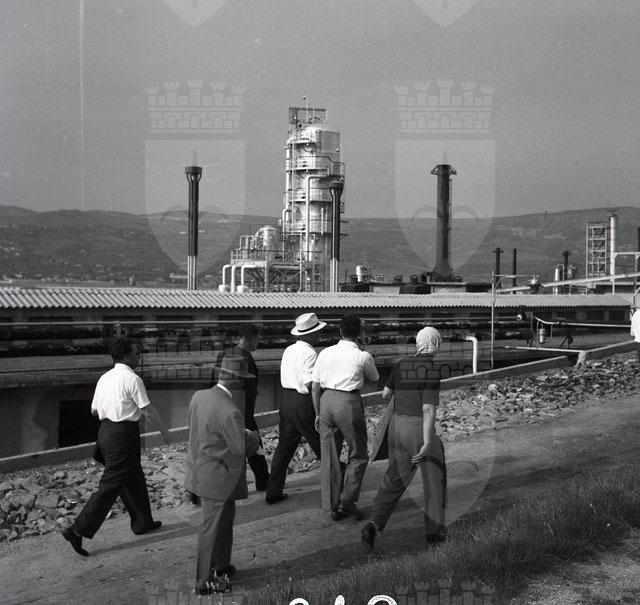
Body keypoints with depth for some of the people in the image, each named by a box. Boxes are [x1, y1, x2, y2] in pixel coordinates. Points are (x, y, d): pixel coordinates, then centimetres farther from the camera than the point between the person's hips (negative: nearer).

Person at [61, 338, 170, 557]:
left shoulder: (105, 378, 9)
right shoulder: (132, 379, -15)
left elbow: (94, 410, 15)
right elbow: (148, 410, -12)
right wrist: (164, 430, 0)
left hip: (106, 429, 9)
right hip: (123, 434, -9)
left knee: (134, 479, 21)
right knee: (110, 485, -2)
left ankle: (142, 522, 34)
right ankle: (78, 530, -1)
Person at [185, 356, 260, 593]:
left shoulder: (199, 396, -5)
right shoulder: (230, 412, -29)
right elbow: (244, 449, -21)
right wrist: (252, 436, 1)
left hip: (200, 470, 8)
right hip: (217, 477, -8)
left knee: (226, 518, 26)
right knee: (212, 528, 9)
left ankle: (221, 565, 42)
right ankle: (205, 580, 25)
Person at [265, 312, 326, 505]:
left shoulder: (288, 350, 10)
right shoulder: (310, 353, -16)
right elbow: (309, 384, -22)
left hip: (286, 400, 8)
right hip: (303, 402, -7)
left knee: (284, 447, 12)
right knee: (322, 446, 8)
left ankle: (273, 492, 14)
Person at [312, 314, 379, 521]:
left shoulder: (325, 353, 6)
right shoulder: (363, 356, -3)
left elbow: (315, 388, 7)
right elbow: (374, 379, 16)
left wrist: (318, 414, 15)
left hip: (326, 400, 4)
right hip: (348, 402, -4)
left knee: (330, 457, 12)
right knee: (358, 455, 11)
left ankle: (335, 506, 19)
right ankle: (347, 501, 3)